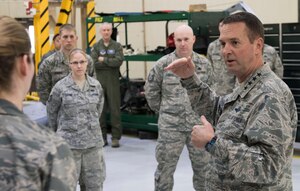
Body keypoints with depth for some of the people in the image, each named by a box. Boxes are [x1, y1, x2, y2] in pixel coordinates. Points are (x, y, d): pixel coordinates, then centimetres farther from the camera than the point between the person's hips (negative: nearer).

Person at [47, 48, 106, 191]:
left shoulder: (96, 85, 3)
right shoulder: (60, 87, -7)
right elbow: (51, 111, 6)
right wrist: (59, 131, 15)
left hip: (93, 141, 3)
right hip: (69, 142, -3)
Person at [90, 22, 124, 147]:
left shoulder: (117, 46, 7)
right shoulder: (96, 47, 8)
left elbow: (119, 61, -10)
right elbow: (94, 63, -7)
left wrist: (104, 60, -7)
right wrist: (111, 64, -8)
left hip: (113, 82, -1)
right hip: (99, 81, 1)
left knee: (115, 109, -2)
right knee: (100, 109, 2)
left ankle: (116, 137, 4)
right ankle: (102, 136, 10)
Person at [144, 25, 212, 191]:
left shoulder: (204, 64, 2)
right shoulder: (163, 64, -5)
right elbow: (150, 90, 5)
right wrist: (163, 110, 7)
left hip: (199, 124, 2)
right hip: (170, 125, -2)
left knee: (203, 166, 14)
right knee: (165, 166, 8)